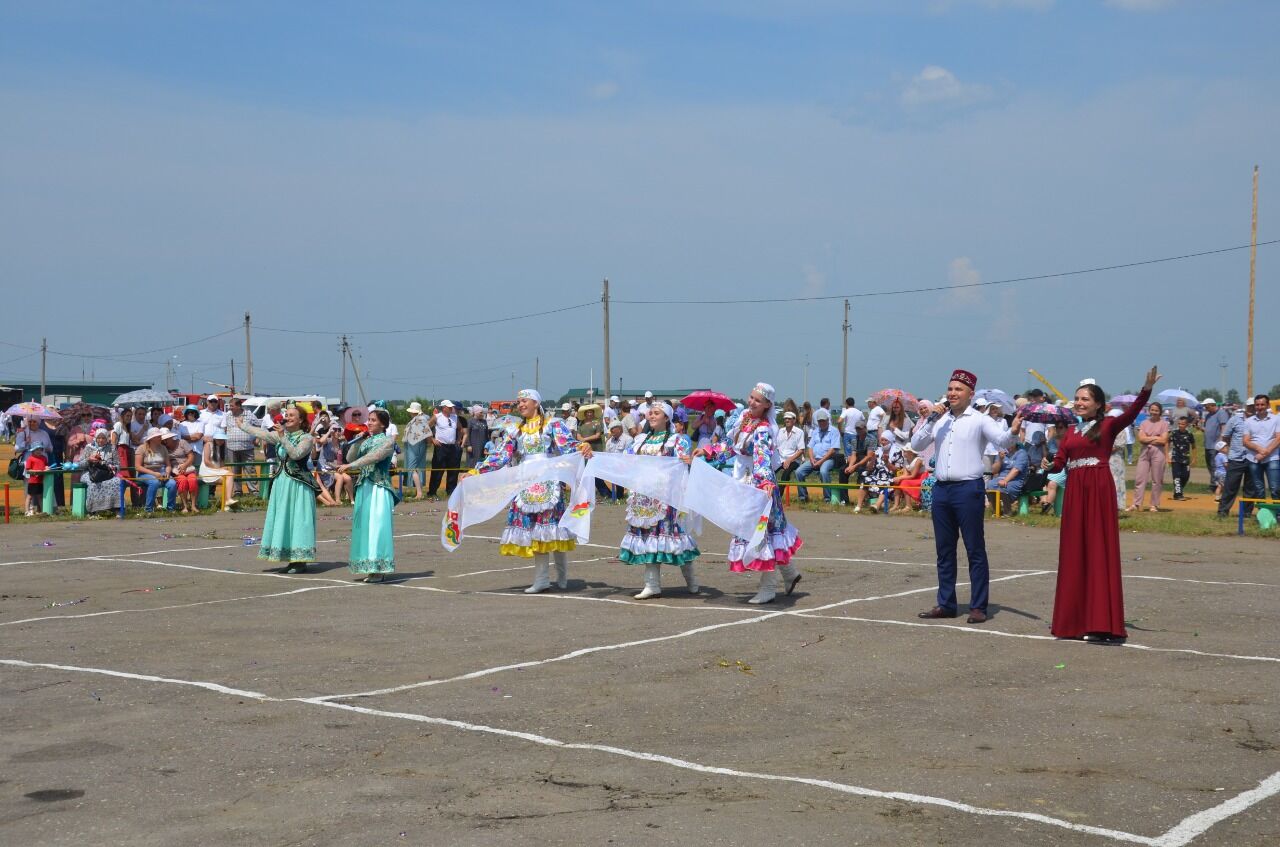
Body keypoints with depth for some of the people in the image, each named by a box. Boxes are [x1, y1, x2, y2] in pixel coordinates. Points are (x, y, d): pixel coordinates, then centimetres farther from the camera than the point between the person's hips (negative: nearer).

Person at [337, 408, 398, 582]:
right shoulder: (366, 441, 16)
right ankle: (369, 568, 9)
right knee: (364, 526, 5)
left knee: (377, 526, -11)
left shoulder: (388, 441, -3)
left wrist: (351, 466, -24)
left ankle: (379, 569, -10)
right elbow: (350, 457, 10)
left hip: (379, 488, -7)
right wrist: (358, 439, 2)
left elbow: (373, 457, -18)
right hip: (364, 487, 7)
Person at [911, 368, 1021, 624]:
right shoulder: (939, 419, 13)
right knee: (944, 550, 11)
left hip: (968, 488, -5)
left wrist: (1013, 431, -35)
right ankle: (946, 604, 19)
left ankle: (978, 606, 2)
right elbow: (916, 445, 7)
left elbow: (1002, 440, -13)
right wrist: (932, 420, -5)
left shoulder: (979, 420, -1)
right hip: (941, 488, 6)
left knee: (975, 550, -2)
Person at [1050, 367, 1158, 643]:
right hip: (1075, 491, 5)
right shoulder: (1070, 431, 15)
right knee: (1074, 554, 7)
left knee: (1100, 552, -4)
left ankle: (1102, 623, -2)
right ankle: (1075, 619, 15)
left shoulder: (1108, 425, 0)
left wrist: (1147, 389, -34)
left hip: (1100, 490, -5)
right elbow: (1059, 463, 10)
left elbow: (1130, 413, -19)